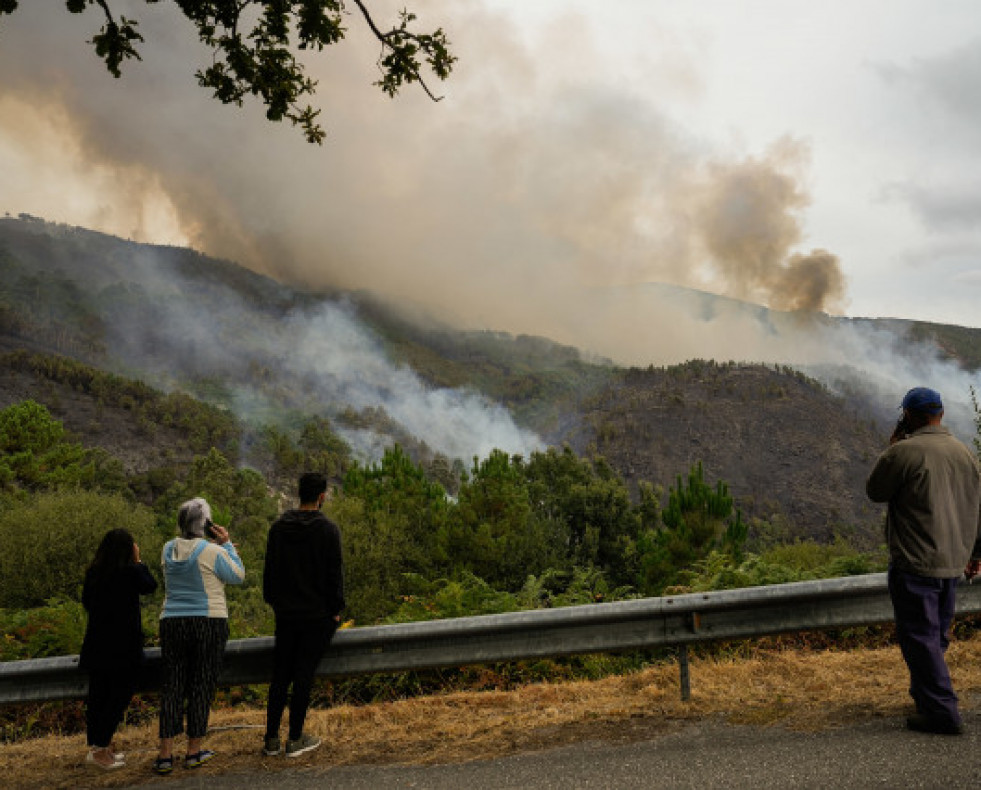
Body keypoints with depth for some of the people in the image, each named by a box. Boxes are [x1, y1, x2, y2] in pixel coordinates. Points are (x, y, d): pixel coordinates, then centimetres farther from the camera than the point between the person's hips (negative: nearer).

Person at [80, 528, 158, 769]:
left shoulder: (93, 572, 4)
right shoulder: (130, 572, -14)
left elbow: (86, 602, 14)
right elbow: (150, 586, 3)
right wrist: (138, 561, 8)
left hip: (95, 645, 6)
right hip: (123, 644, -6)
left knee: (98, 694, 13)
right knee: (121, 694, 0)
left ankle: (96, 746, 21)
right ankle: (100, 749, -3)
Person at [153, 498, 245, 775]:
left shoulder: (169, 550, 5)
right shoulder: (212, 552, -13)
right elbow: (238, 576, -2)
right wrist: (226, 544, 0)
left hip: (172, 624, 4)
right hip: (209, 623, -4)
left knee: (172, 686, 8)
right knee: (202, 685, 6)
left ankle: (165, 754, 6)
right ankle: (194, 752, 13)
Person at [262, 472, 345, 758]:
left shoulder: (278, 527, 3)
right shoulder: (328, 529, -11)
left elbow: (269, 570, 9)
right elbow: (335, 573, -10)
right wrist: (335, 609, 0)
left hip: (285, 613, 4)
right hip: (317, 614, -4)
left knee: (280, 675, 12)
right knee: (304, 675, 2)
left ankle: (271, 739, 16)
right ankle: (295, 739, 9)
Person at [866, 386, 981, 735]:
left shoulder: (904, 452, -16)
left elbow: (875, 491, -3)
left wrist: (890, 450, 6)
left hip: (915, 563, -8)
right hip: (953, 563, 8)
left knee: (920, 636, -1)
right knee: (936, 634, 20)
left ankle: (942, 713, 0)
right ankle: (924, 694, 34)